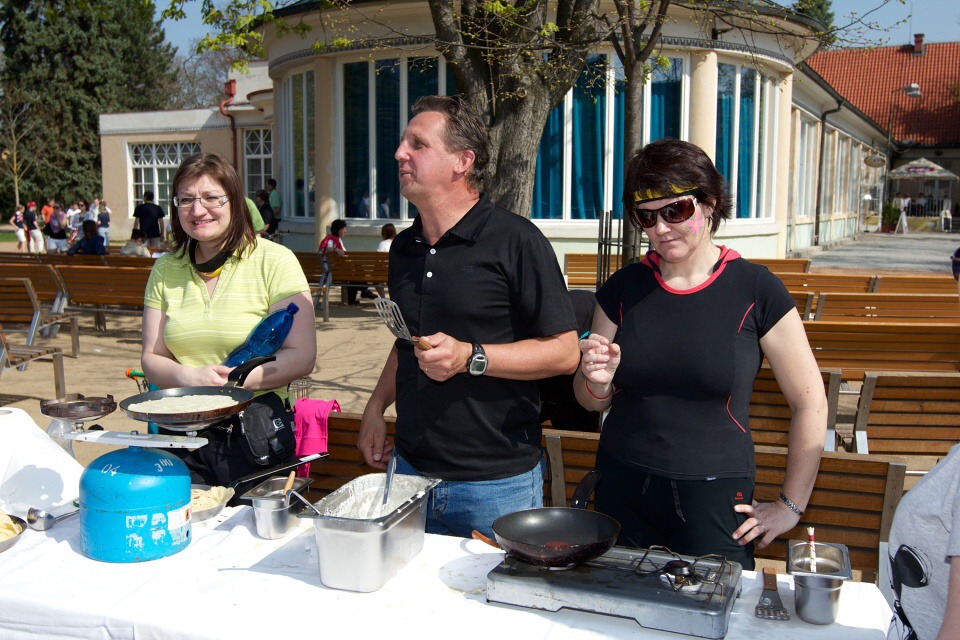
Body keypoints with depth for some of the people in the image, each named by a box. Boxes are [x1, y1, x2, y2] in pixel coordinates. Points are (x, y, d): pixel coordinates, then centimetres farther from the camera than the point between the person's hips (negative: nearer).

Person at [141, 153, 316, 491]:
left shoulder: (274, 262, -4)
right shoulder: (166, 270, 9)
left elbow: (302, 358, -9)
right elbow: (151, 358, 9)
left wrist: (231, 380, -21)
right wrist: (189, 377, -13)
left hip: (255, 435, -3)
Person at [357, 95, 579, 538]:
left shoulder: (516, 241, -12)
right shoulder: (404, 247, 10)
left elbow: (564, 352, -14)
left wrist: (470, 357, -22)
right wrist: (375, 407, 10)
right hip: (411, 468, 6)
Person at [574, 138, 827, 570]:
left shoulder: (755, 290, -7)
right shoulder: (622, 289, 2)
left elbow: (810, 403, -1)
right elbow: (593, 402, 12)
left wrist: (791, 505, 0)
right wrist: (597, 381, -11)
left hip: (713, 501, -2)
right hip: (621, 492, 3)